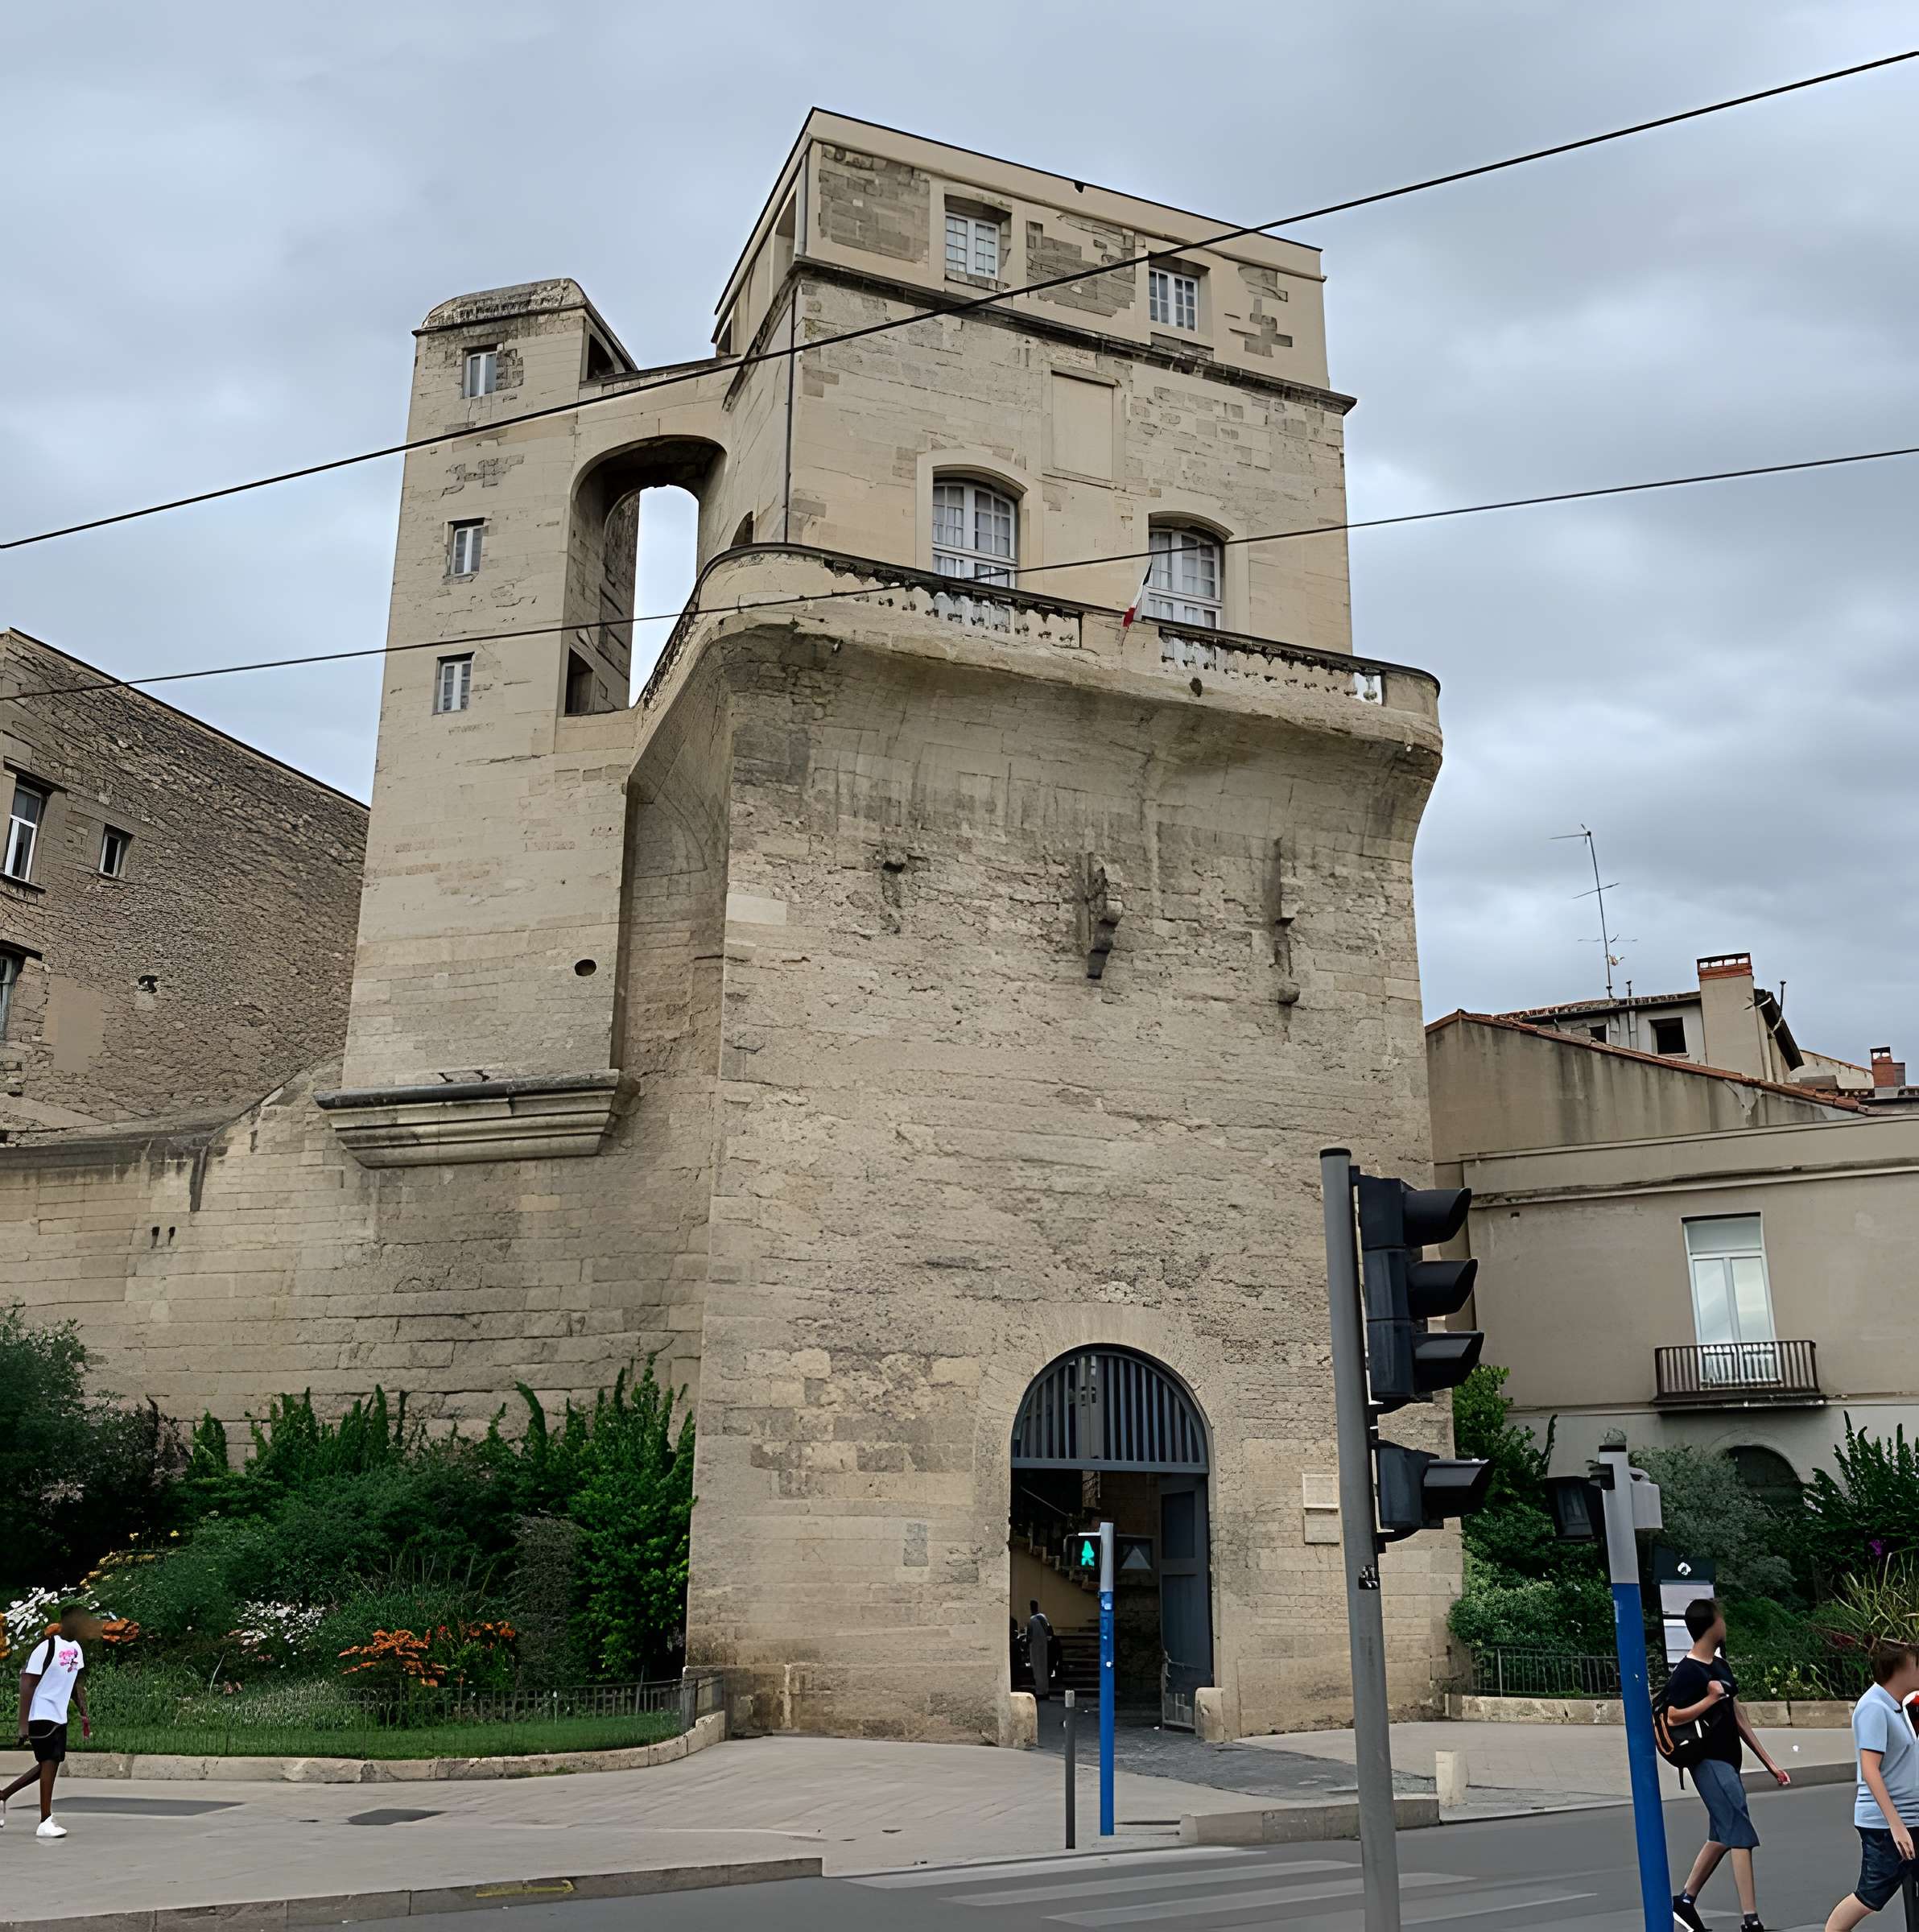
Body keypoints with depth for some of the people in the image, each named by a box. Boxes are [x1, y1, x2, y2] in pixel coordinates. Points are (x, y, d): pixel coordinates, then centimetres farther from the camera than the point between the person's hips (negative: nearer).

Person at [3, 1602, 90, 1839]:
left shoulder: (76, 1649, 9)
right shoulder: (46, 1647, -17)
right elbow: (27, 1684, -18)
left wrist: (84, 1712, 11)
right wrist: (23, 1723, -21)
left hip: (59, 1717, 9)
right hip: (41, 1715, -9)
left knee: (48, 1765, 13)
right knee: (50, 1763, -10)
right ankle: (45, 1823, -6)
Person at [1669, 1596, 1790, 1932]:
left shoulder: (1721, 1666, 12)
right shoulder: (1686, 1672, -15)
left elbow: (1738, 1718, 16)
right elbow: (1673, 1717, -22)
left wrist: (1769, 1762, 14)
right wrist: (1711, 1698, -16)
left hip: (1728, 1762, 9)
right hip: (1709, 1762, -9)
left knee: (1722, 1837, 15)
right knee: (1741, 1836, -12)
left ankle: (1685, 1901, 26)